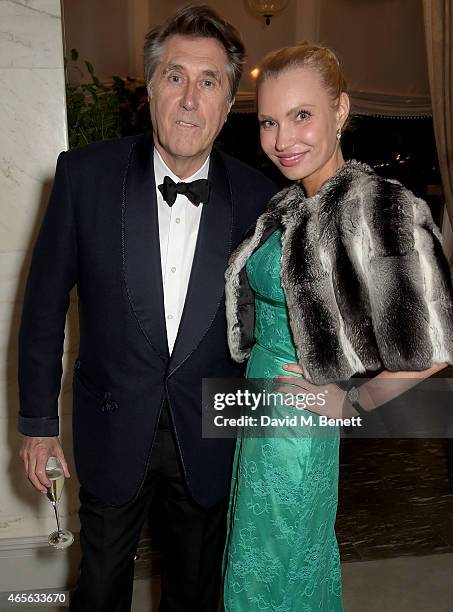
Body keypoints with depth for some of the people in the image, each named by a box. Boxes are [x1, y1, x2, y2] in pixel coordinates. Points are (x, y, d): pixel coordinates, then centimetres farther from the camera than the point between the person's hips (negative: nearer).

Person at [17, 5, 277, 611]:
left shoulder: (258, 198, -10)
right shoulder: (85, 174, -13)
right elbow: (46, 301, -5)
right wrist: (38, 420, -1)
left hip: (210, 439, 1)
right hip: (113, 431, 0)